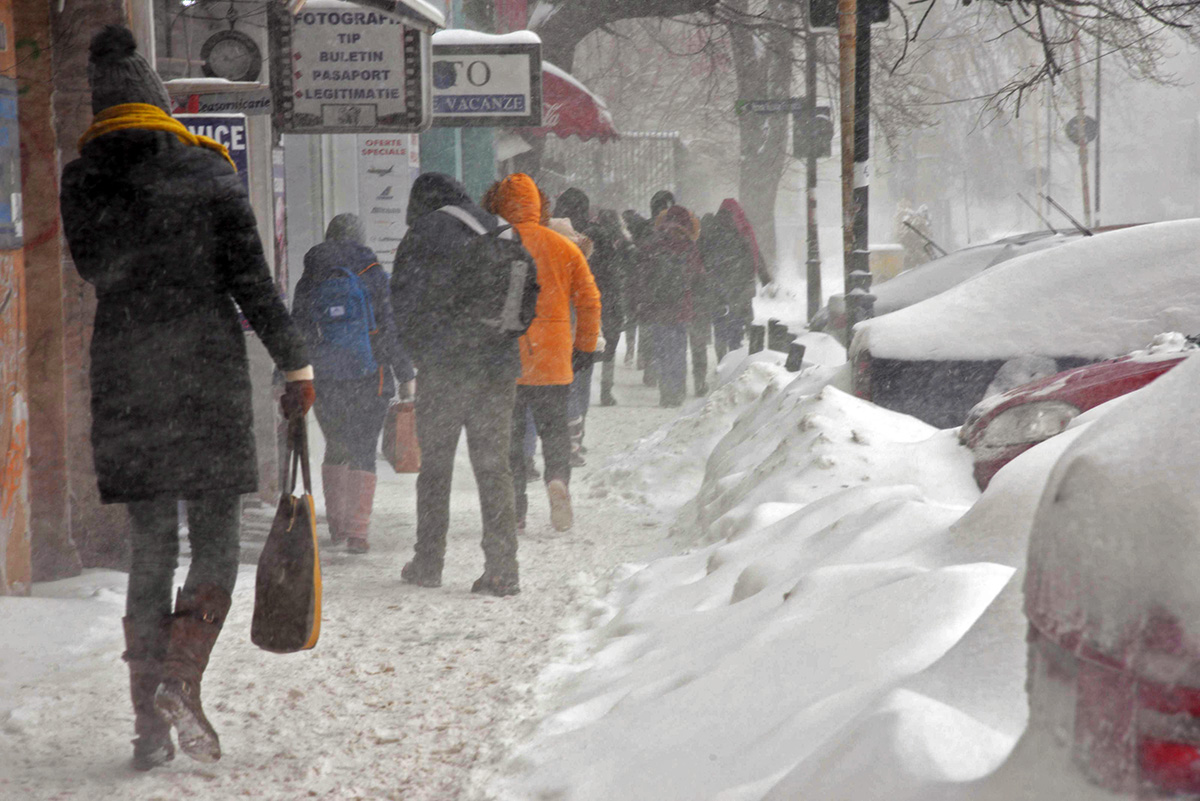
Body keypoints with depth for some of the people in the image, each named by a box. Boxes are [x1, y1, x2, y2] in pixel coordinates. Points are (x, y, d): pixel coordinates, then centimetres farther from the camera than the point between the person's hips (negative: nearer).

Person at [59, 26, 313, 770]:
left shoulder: (81, 183, 3)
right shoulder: (206, 171, -4)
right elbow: (250, 278, -5)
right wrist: (296, 361, 1)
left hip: (122, 374, 3)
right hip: (207, 372, -3)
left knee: (150, 547, 9)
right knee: (217, 541, 6)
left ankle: (151, 722, 5)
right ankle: (180, 679, -15)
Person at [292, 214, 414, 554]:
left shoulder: (309, 281, 6)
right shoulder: (374, 276, -2)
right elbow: (392, 330, -4)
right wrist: (405, 376, 0)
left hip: (325, 382, 3)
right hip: (369, 379, -3)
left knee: (335, 449, 17)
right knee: (363, 452, 0)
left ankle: (336, 525, 20)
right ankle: (357, 532, -6)